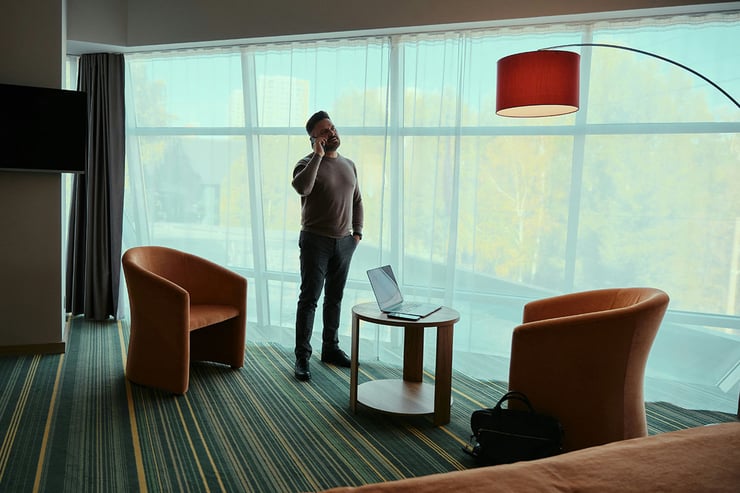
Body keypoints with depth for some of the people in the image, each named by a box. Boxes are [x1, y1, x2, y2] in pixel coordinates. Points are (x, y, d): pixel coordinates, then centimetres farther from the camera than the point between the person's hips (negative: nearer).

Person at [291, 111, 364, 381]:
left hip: (344, 243, 5)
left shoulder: (349, 165, 12)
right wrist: (318, 155, -24)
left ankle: (330, 348, 25)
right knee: (309, 298, -4)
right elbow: (301, 187, -30)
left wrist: (357, 232, 9)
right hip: (315, 241, -5)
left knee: (335, 298, 12)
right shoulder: (308, 163, -7)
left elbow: (357, 201, 19)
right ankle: (302, 356, 2)